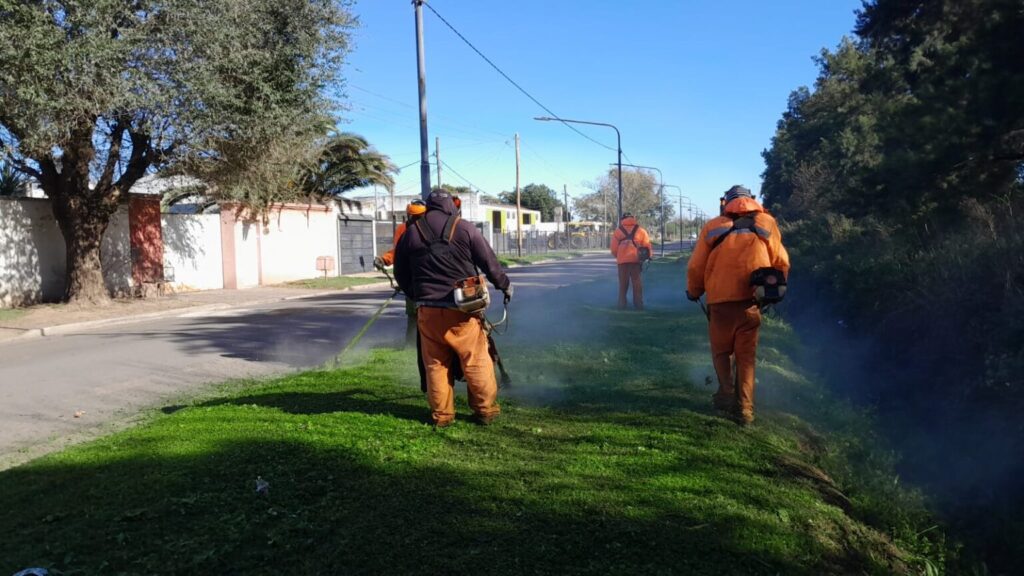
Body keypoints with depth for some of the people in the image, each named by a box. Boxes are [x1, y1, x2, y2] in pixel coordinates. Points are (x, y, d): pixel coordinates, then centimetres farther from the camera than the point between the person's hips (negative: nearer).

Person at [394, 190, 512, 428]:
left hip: (428, 310, 3)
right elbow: (489, 262, 2)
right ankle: (486, 410, 15)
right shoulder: (464, 228, -2)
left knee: (436, 364, 11)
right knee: (476, 362, 8)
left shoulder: (411, 233, 7)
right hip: (462, 308, -2)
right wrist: (505, 285, 17)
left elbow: (400, 274, 14)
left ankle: (441, 415, 16)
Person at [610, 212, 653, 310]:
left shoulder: (618, 231, 8)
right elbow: (647, 244, 0)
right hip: (635, 259, 0)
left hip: (622, 260, 0)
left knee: (623, 283, 10)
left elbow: (614, 248, 4)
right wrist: (648, 255, 12)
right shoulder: (640, 230, 7)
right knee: (637, 282, 7)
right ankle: (638, 303, 6)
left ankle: (622, 304, 9)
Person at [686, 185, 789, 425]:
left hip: (720, 301, -1)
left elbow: (695, 267, 5)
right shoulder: (767, 223, 8)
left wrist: (693, 292, 23)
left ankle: (727, 394, 4)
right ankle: (744, 408, 5)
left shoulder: (713, 226, 6)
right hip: (751, 300, 1)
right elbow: (782, 264, 7)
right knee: (746, 356, 9)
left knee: (721, 351, 17)